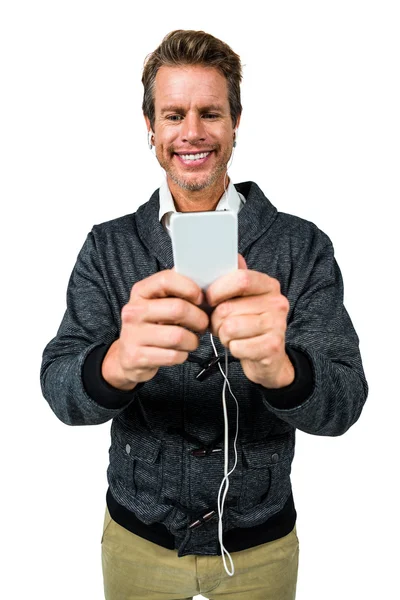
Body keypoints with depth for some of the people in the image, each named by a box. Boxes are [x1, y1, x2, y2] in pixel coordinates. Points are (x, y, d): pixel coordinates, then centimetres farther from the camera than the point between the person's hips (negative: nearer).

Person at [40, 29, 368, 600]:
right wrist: (119, 363, -40)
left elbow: (343, 403, -19)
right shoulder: (107, 247, -7)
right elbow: (60, 387, -16)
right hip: (137, 537, 1)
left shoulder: (304, 246, -11)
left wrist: (278, 368, -42)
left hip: (260, 545, 0)